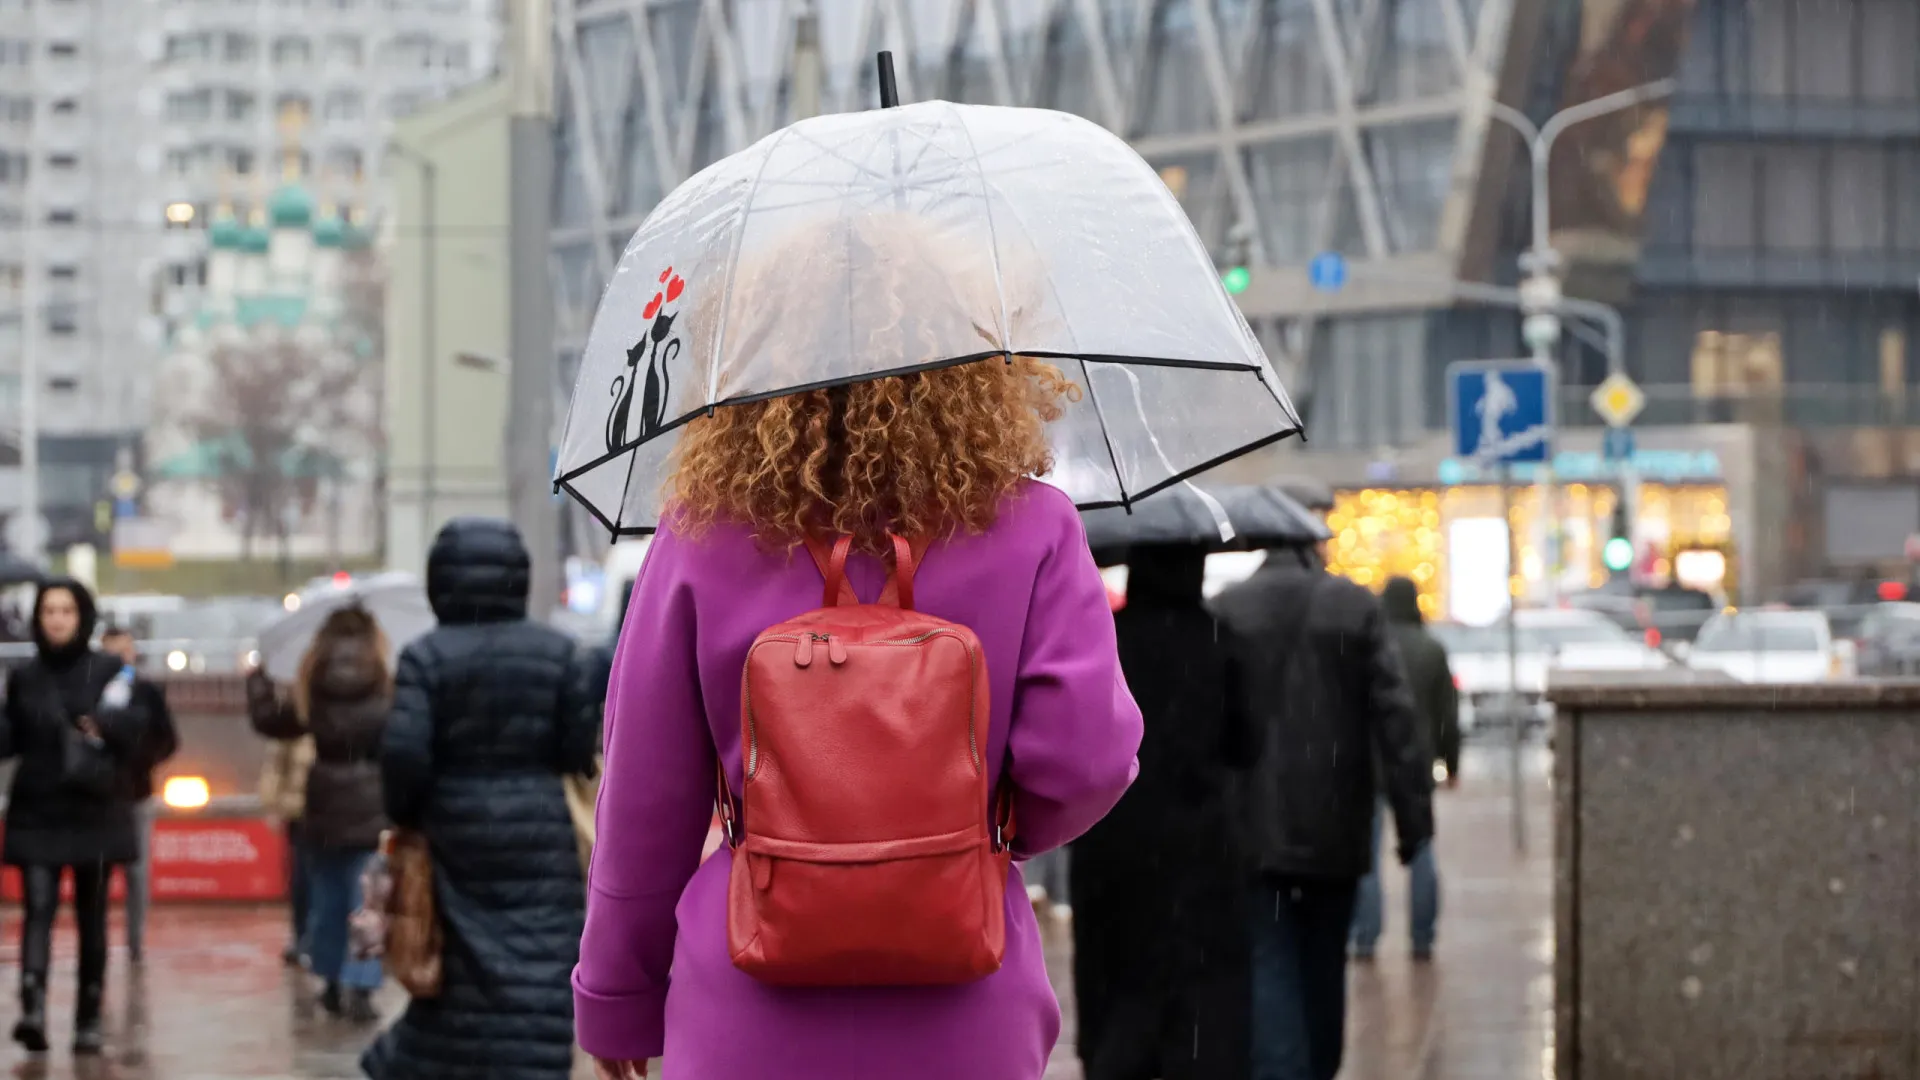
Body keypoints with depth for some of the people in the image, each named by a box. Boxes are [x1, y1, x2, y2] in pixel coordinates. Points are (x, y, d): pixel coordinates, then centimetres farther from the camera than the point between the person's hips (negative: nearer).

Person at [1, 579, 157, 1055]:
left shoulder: (109, 672, 1)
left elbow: (138, 727, -5)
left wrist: (103, 725, -23)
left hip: (96, 812, -1)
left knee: (92, 917, 6)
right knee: (39, 908, -14)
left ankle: (89, 1020, 14)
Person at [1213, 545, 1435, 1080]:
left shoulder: (1226, 611, -4)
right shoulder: (1358, 608, -3)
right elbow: (1397, 719, -8)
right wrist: (1413, 814, -5)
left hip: (1255, 833, -2)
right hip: (1333, 832, 2)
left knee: (1268, 975, -4)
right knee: (1324, 970, 17)